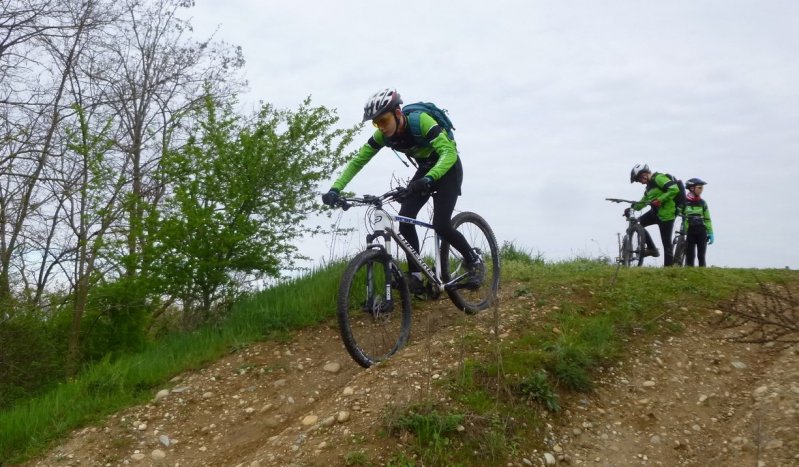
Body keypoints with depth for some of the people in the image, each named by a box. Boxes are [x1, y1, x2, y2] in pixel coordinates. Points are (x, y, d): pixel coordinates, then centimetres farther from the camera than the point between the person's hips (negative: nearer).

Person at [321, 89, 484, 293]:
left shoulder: (421, 121, -32)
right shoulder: (382, 135, -14)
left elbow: (449, 153, -42)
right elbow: (357, 161, -12)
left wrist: (429, 179, -59)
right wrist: (335, 189, -25)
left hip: (447, 168, -6)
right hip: (425, 170, 6)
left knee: (441, 225, -19)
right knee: (405, 219, -12)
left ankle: (475, 262, 5)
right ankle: (415, 277, -3)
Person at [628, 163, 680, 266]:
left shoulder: (659, 178, -13)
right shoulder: (650, 185, 17)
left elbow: (675, 189, -25)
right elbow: (644, 201, 23)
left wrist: (660, 200, -25)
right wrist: (632, 208, 11)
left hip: (666, 213, -9)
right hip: (656, 212, 9)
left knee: (666, 243, -4)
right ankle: (652, 249, 8)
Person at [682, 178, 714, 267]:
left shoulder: (702, 202, 6)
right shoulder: (684, 202, -3)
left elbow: (707, 219, 10)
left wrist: (710, 233, 6)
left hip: (701, 232, 2)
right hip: (690, 232, -2)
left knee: (701, 255, 4)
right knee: (690, 255, -2)